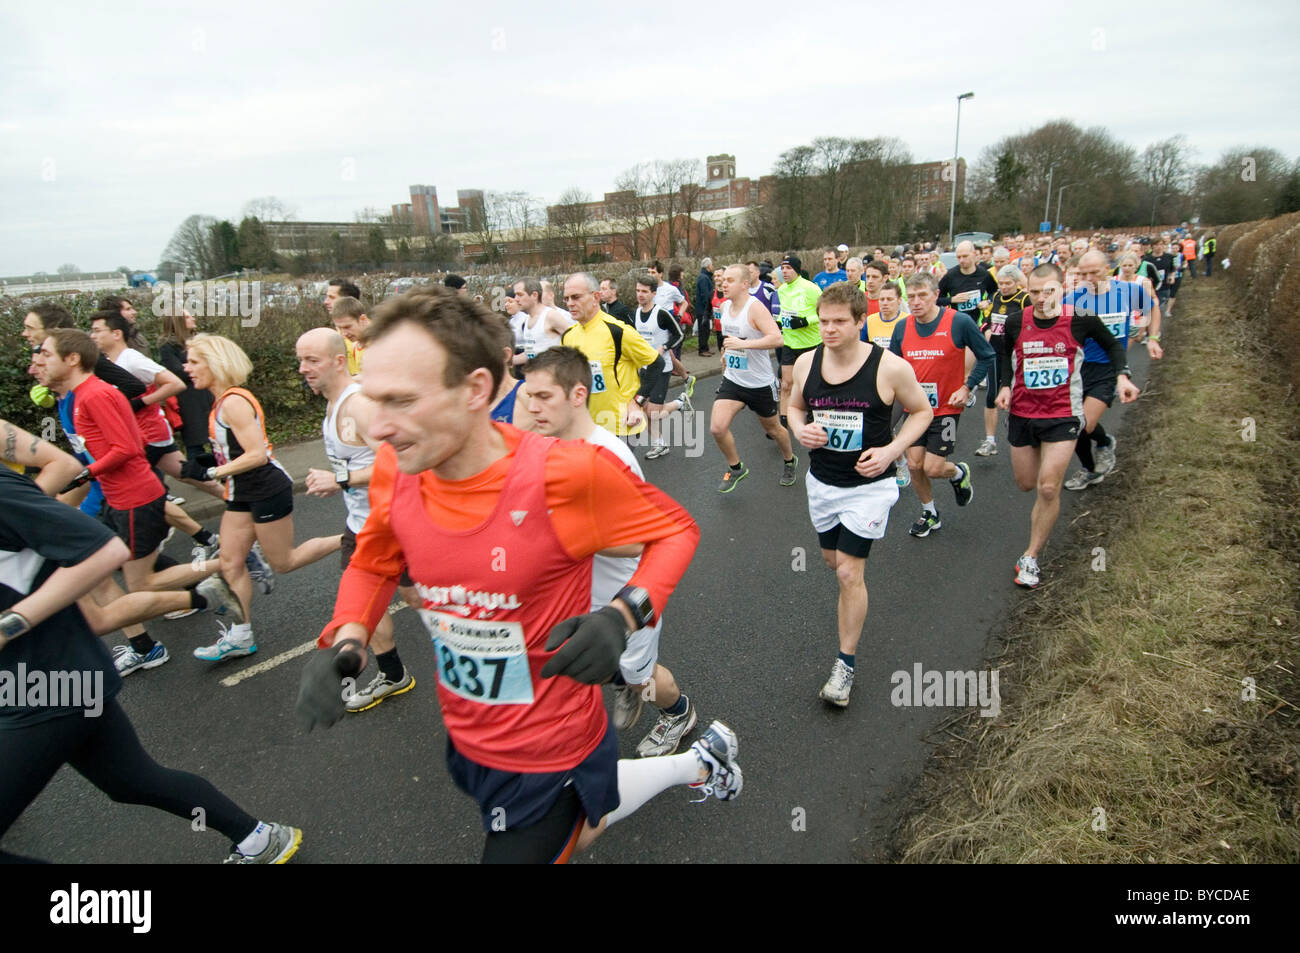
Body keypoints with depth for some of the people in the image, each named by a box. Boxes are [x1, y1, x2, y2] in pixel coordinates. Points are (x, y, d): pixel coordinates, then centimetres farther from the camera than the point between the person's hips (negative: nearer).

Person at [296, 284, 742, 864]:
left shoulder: (564, 473, -31)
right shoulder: (393, 470, -14)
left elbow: (676, 530, -15)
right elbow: (372, 563, 6)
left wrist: (624, 615, -31)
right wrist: (343, 644, -12)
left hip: (549, 754, -6)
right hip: (466, 740, 7)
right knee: (578, 827, 31)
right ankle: (699, 761, 53)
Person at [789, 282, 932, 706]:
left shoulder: (890, 367, -17)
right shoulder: (806, 363, -5)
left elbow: (922, 411, -2)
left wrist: (891, 451, -17)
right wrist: (801, 430, -11)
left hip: (868, 485, -5)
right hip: (821, 480, 5)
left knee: (849, 572, -6)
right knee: (832, 559, 20)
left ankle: (846, 664, 10)